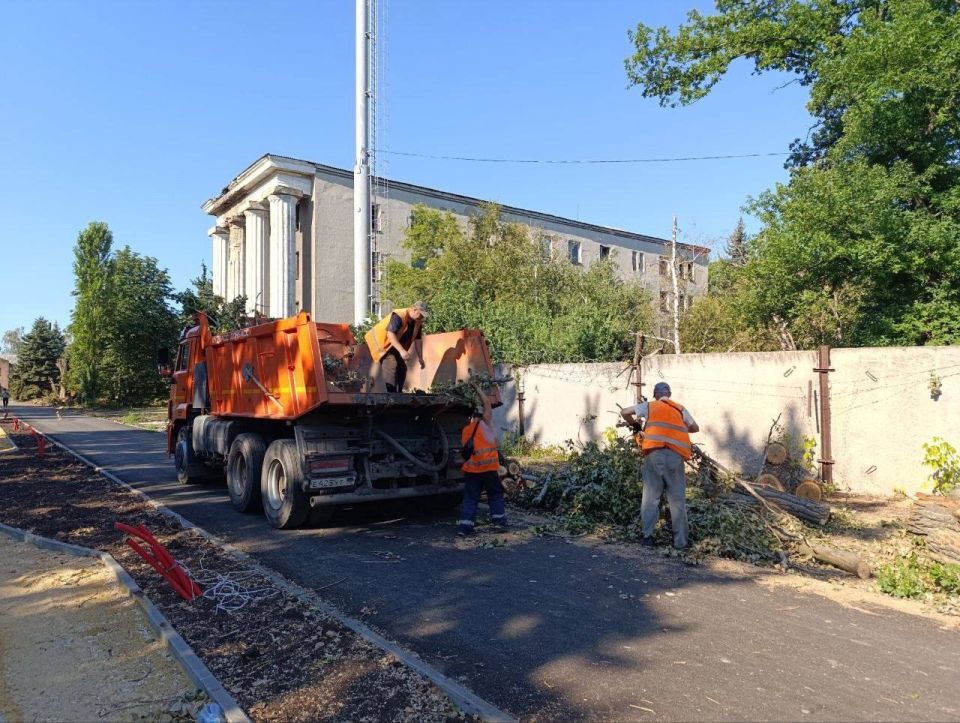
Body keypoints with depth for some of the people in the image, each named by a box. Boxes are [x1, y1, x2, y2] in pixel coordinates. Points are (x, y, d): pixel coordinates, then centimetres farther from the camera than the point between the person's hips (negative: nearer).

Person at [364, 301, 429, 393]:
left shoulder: (418, 322, -1)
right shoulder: (398, 316, -28)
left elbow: (418, 340, 5)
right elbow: (390, 334, -37)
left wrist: (420, 358, 4)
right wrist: (402, 351, -44)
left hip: (395, 347, 9)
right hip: (382, 342, -9)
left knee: (402, 368, 8)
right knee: (391, 365, -25)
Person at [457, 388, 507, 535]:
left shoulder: (465, 431, 10)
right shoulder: (485, 424, -3)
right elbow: (487, 403, 3)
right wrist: (477, 389, 12)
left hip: (471, 469, 4)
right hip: (488, 468, -4)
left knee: (470, 498, 7)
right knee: (495, 495, 13)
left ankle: (464, 526, 1)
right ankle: (499, 521, 14)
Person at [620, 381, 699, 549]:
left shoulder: (649, 406, 15)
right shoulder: (680, 409, 20)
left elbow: (624, 413, 10)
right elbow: (695, 428, 29)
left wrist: (634, 425, 27)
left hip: (655, 453, -1)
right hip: (675, 455, 1)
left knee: (650, 496, 8)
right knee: (677, 500, 7)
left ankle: (647, 536, 8)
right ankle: (680, 541, 10)